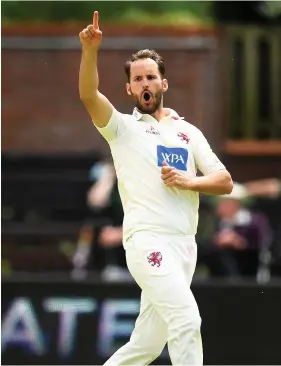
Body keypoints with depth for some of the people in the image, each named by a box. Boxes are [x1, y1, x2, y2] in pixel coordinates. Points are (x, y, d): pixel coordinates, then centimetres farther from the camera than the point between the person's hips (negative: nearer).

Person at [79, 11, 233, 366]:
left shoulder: (189, 132, 17)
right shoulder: (122, 127, 7)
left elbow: (225, 182, 11)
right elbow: (89, 96, -12)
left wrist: (188, 181, -8)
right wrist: (90, 50, -28)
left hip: (184, 244, 4)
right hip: (148, 241, -4)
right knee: (187, 319, -23)